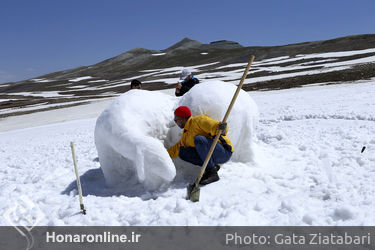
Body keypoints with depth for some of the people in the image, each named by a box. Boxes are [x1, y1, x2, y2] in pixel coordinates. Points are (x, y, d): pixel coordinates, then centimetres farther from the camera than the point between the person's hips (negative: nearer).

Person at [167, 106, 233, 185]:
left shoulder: (198, 120, -8)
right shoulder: (186, 134, 18)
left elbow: (213, 125, -21)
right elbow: (177, 149, 23)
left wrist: (221, 128, -42)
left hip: (223, 152, -8)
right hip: (210, 155, 8)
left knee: (199, 139, -31)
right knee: (182, 152, -1)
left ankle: (212, 172, -23)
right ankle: (213, 166, -5)